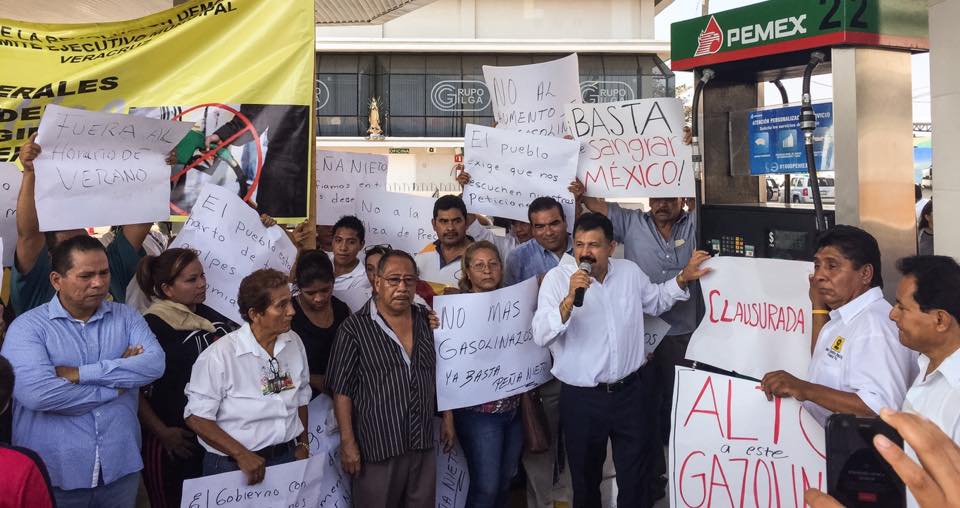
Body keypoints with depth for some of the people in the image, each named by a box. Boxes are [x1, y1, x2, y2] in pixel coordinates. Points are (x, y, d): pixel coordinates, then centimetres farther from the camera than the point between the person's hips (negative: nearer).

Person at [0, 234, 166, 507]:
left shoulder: (126, 316, 5)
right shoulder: (27, 326, -6)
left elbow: (155, 363, -11)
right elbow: (37, 393, -22)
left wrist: (81, 373, -16)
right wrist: (117, 385, -12)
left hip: (121, 466, 3)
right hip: (54, 474, -3)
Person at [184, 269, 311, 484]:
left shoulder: (294, 342, 0)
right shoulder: (220, 355, -18)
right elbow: (196, 417, -15)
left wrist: (303, 445, 8)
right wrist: (242, 454, -19)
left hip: (289, 458, 5)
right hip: (234, 465, -5)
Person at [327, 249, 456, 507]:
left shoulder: (427, 320, 7)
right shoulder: (355, 328, -9)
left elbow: (442, 374, 16)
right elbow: (342, 390, -8)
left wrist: (448, 418, 13)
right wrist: (347, 442, -11)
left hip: (424, 444, 5)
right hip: (376, 447, -4)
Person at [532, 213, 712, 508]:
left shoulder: (629, 271, 2)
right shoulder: (557, 278, -11)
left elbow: (655, 302, 21)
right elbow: (541, 335, -21)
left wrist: (683, 279, 7)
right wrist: (569, 299, -34)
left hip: (630, 391, 3)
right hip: (581, 398, -2)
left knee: (636, 476, 13)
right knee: (586, 477, 15)